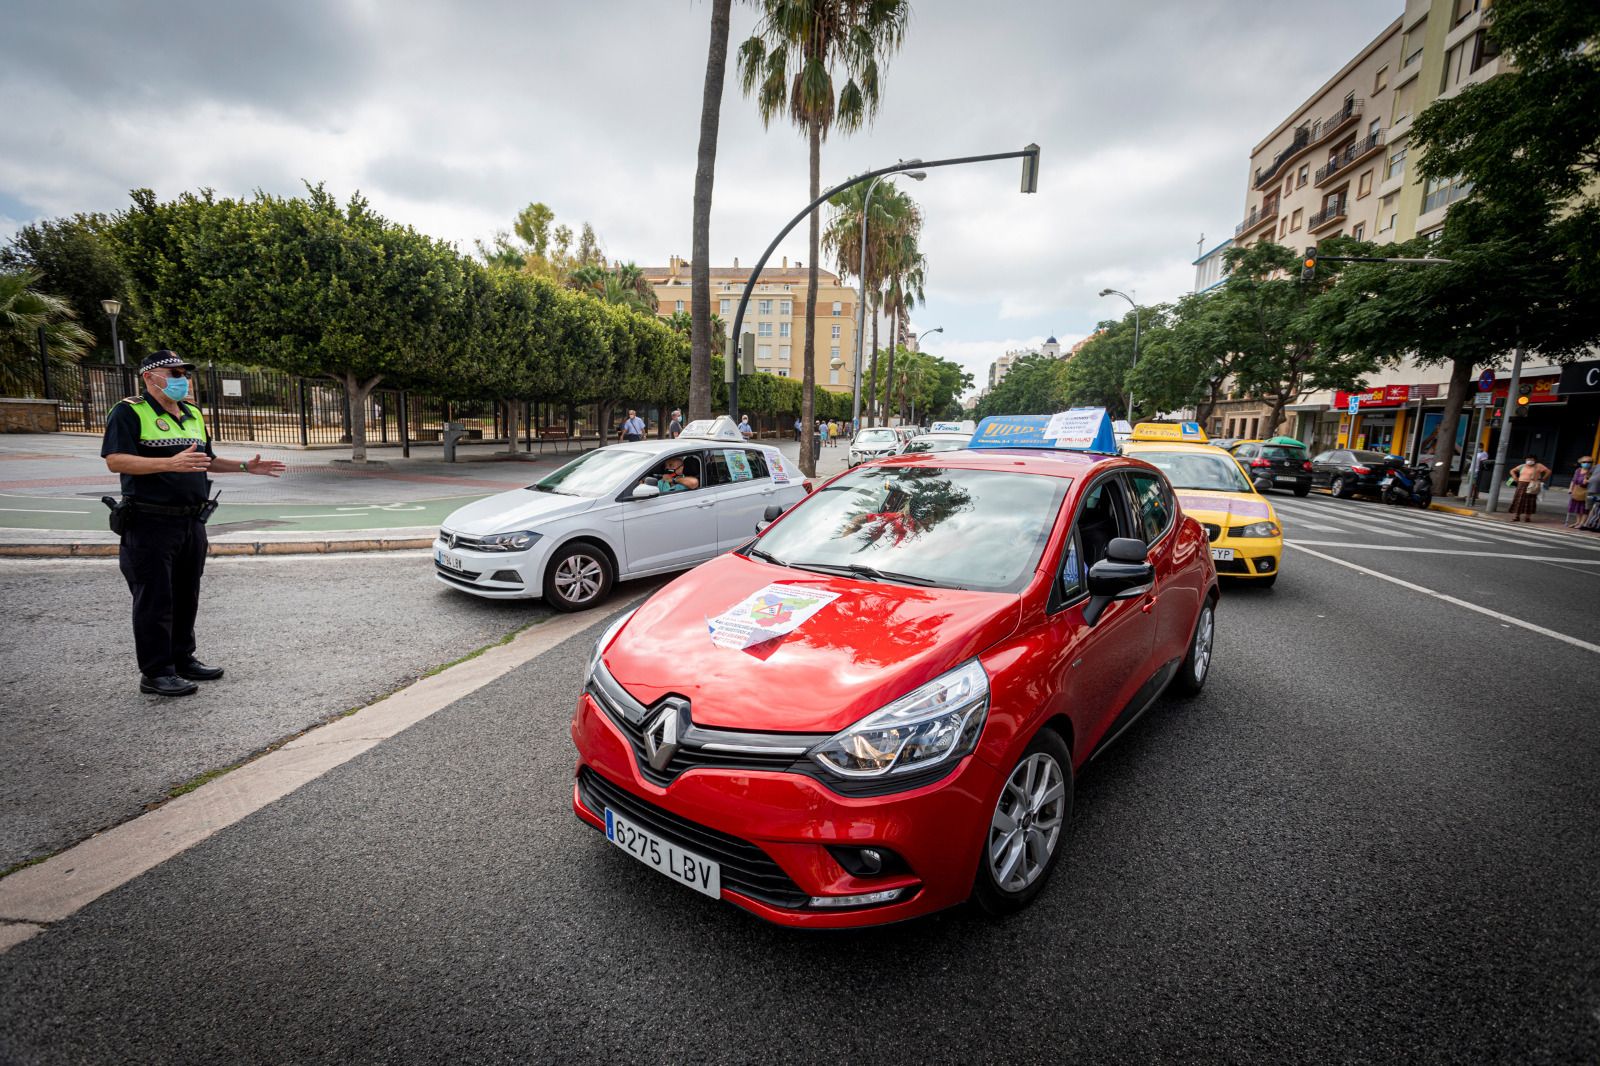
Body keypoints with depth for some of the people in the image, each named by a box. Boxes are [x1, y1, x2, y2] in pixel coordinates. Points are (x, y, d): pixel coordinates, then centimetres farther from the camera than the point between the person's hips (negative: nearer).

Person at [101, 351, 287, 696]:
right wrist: (171, 463, -31)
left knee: (186, 597, 14)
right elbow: (115, 460, -18)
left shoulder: (193, 414, 15)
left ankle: (183, 659, 26)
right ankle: (155, 673, 8)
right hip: (151, 524, -7)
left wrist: (246, 466, 12)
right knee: (155, 601, -1)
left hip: (192, 522, 7)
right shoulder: (130, 412, -7)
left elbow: (207, 460, 24)